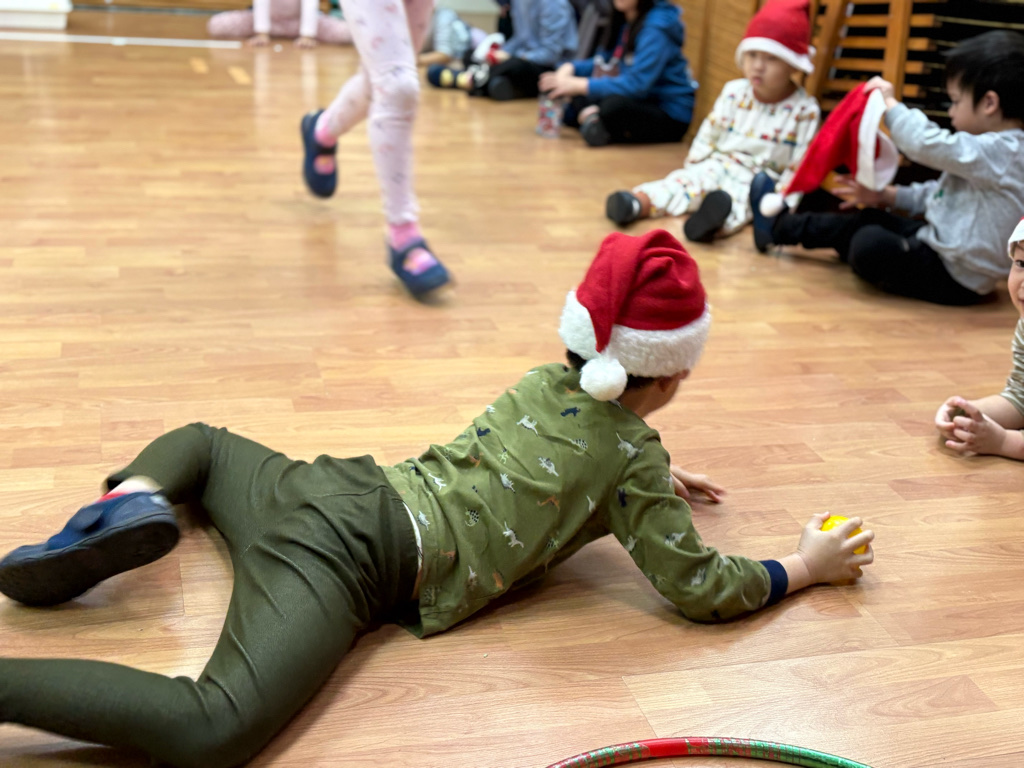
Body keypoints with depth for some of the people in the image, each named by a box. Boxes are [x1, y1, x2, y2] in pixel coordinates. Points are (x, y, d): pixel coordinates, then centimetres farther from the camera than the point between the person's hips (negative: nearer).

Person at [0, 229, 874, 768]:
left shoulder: (545, 382, 21)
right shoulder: (632, 454, 0)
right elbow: (700, 587, 3)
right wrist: (805, 567, 17)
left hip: (332, 488, 8)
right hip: (361, 559, -8)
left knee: (201, 438, 38)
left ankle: (131, 502, 6)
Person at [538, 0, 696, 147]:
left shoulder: (657, 28, -19)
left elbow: (636, 84, -26)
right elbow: (605, 61, 13)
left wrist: (578, 85, -27)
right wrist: (570, 68, -7)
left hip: (671, 117, -8)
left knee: (612, 105, -36)